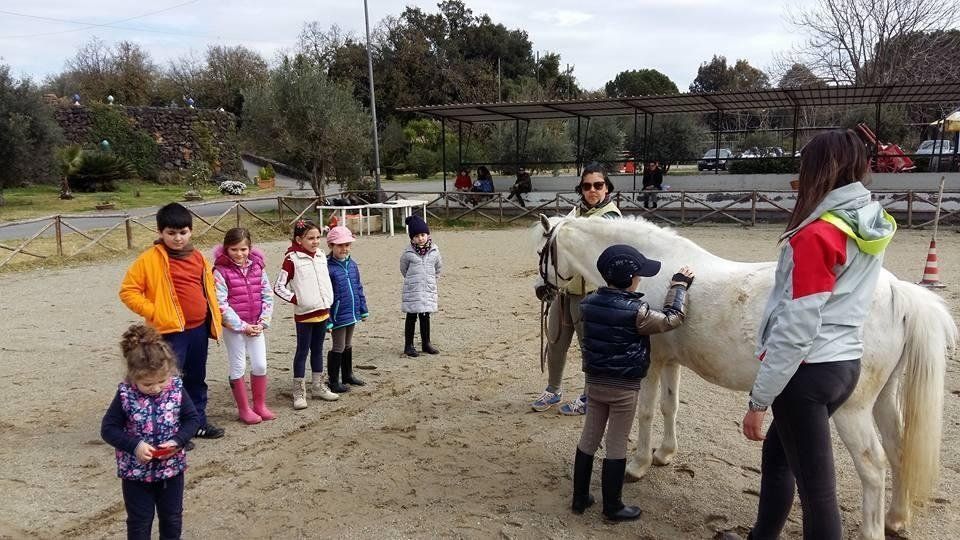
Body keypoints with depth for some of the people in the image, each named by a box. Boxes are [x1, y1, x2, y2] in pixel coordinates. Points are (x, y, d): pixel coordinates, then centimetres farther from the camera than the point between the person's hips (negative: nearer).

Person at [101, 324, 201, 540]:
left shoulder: (176, 388, -12)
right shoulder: (125, 395, -17)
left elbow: (193, 419, -4)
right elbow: (108, 429, -11)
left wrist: (177, 441, -20)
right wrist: (134, 445, -25)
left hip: (172, 468, 2)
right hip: (136, 472, -2)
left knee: (172, 518, 19)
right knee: (139, 522, 14)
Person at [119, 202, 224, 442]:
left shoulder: (197, 257, 7)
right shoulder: (150, 259, -9)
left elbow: (208, 287, 20)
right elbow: (127, 291, -7)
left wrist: (213, 318, 13)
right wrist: (152, 312, -13)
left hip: (199, 328, 6)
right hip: (171, 332, -6)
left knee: (197, 379, 18)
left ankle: (198, 422, 32)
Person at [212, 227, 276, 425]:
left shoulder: (257, 267, 2)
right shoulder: (221, 271, -11)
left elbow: (267, 295, 4)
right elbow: (220, 304, -16)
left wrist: (263, 322, -5)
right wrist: (242, 326, -15)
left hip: (256, 326, 4)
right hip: (233, 327, -4)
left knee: (260, 365, 8)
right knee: (238, 368, 5)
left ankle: (260, 405, 24)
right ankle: (244, 409, 19)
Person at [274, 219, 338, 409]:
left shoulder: (321, 256, 6)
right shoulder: (292, 259, -11)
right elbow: (278, 287, -11)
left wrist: (329, 301, 10)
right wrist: (296, 300, -14)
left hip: (322, 311, 6)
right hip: (304, 314, -6)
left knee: (317, 349, 15)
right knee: (302, 351, 1)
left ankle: (318, 386, 26)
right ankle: (299, 392, 9)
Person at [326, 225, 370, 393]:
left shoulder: (352, 264, 5)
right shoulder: (328, 267, -16)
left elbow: (359, 288, 13)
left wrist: (363, 309, 14)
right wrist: (327, 319, -18)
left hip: (352, 313, 7)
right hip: (338, 315, -7)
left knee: (348, 345, 20)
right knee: (338, 347, 3)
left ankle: (347, 375, 35)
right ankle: (334, 381, 16)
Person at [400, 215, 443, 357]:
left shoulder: (434, 251, 0)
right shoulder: (408, 253, -9)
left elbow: (438, 267, 16)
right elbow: (403, 269, 7)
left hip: (429, 289, 3)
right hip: (412, 290, -3)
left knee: (425, 316, 11)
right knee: (411, 317, 4)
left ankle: (426, 343, 23)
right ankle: (408, 345, 12)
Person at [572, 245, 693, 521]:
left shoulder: (589, 302, -2)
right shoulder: (636, 311, -21)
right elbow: (672, 319, -8)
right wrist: (679, 285, 3)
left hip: (594, 382, 6)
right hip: (624, 388, -6)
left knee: (588, 440, 15)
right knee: (616, 447, 6)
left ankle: (580, 498, 26)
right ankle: (612, 507, 19)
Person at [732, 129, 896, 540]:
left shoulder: (817, 236, -21)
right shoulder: (873, 225, 5)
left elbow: (796, 329, -22)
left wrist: (758, 400, -17)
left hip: (809, 371, -9)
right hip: (846, 364, 9)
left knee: (816, 488, 2)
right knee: (777, 454, 24)